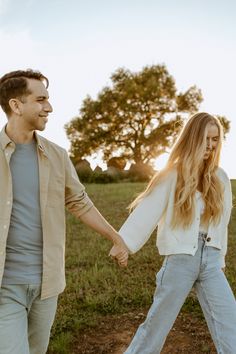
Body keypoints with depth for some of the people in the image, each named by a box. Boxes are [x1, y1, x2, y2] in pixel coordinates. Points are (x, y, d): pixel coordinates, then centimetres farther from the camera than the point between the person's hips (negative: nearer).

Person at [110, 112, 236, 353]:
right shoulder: (173, 175, -6)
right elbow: (147, 211, -13)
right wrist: (124, 242, -22)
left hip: (210, 258, 4)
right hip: (180, 259, -3)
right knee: (158, 323, 10)